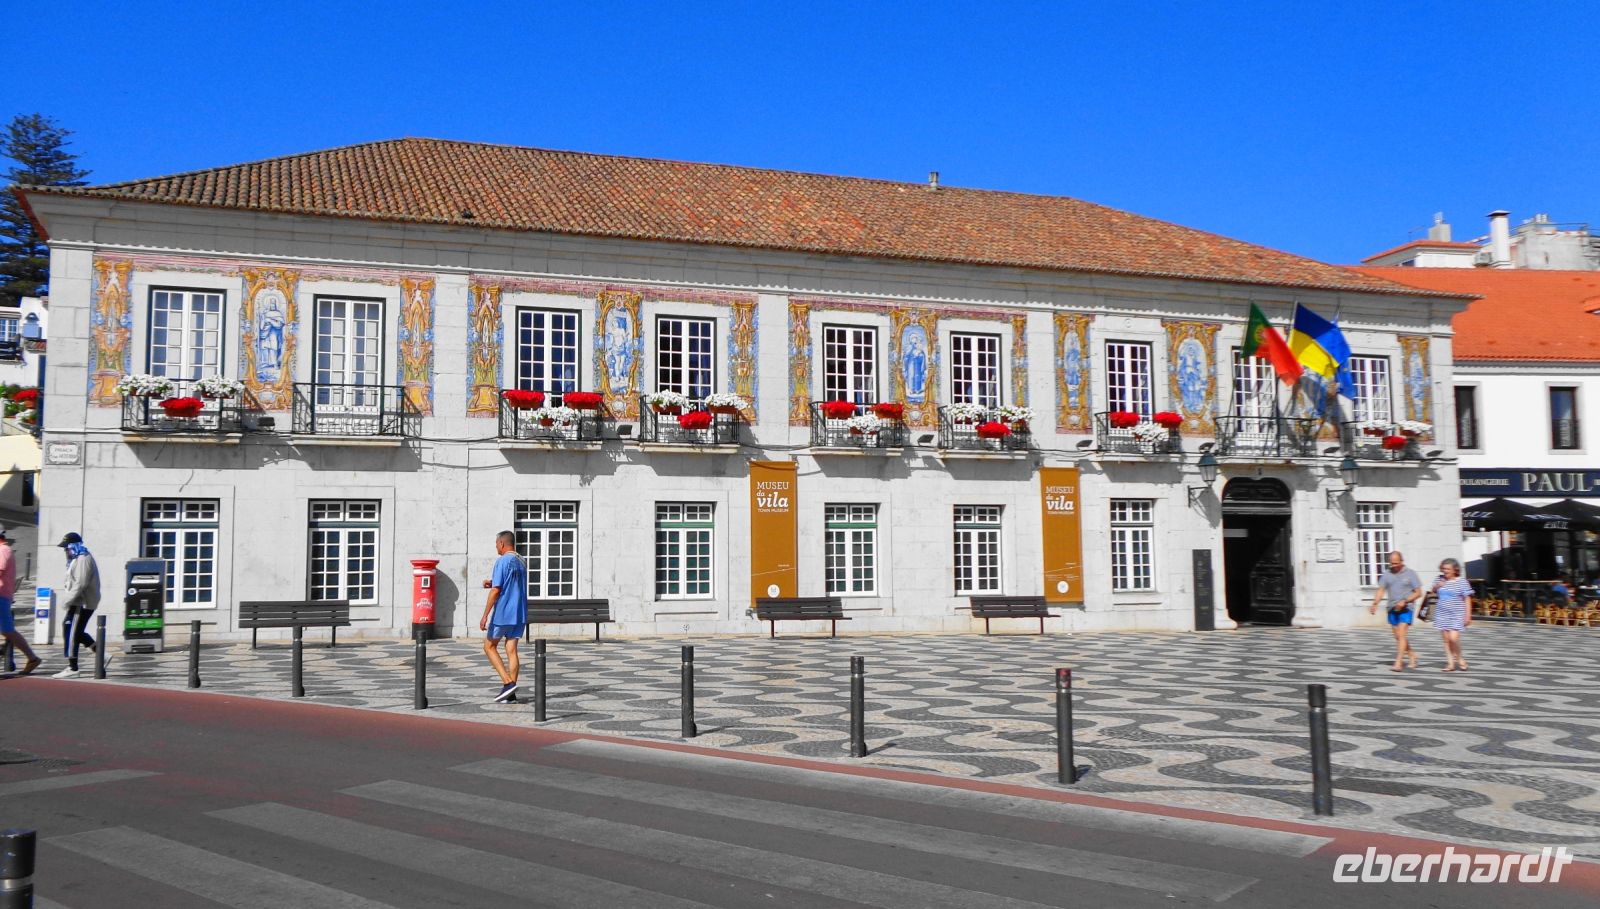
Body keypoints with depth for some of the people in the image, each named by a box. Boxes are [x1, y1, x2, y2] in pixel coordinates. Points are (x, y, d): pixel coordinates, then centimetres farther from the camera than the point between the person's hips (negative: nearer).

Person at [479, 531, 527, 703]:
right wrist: (492, 583, 18)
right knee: (511, 650, 6)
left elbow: (495, 591, -16)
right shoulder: (521, 563, 13)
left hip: (503, 614, -7)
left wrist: (485, 616, -13)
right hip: (520, 615, 7)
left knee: (489, 647, 7)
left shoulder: (502, 562, -11)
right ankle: (511, 694, 3)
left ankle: (508, 683, -5)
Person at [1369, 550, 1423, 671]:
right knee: (1398, 636, 11)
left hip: (1406, 609, -5)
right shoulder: (1387, 574, 8)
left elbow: (1418, 593, -3)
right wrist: (1375, 604, -14)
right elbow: (1381, 590, 3)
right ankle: (1412, 655, 32)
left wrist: (1404, 601, -16)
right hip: (1392, 609, 5)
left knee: (1401, 635, -14)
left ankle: (1398, 663, -16)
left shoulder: (1410, 574, -2)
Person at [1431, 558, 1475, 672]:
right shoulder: (1439, 579, 6)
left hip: (1456, 614, -4)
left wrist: (1468, 615, -9)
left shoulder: (1461, 581, -6)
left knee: (1453, 638, -14)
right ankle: (1450, 663, 9)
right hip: (1442, 614, 4)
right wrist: (1436, 586, 1)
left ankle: (1459, 658, 11)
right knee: (1446, 639, 3)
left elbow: (1467, 599, -5)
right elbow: (1433, 591, 25)